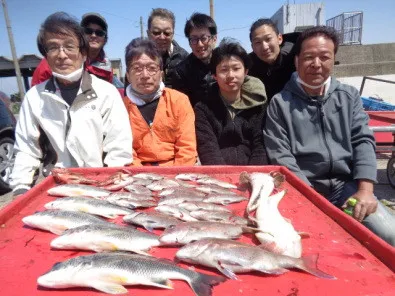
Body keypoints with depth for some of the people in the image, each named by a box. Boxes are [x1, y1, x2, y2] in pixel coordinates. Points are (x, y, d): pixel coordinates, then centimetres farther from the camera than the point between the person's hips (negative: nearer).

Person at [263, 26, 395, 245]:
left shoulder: (349, 96, 11)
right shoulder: (280, 103, 0)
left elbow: (363, 141, 4)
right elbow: (280, 156, -6)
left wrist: (365, 190, -10)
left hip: (347, 186, 3)